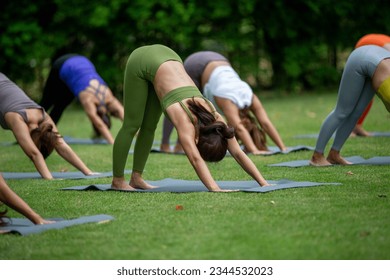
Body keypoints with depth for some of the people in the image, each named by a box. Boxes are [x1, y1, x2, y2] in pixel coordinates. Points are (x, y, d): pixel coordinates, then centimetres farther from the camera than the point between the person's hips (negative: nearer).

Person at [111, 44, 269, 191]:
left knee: (149, 126, 9)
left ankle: (136, 178, 19)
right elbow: (196, 160, -46)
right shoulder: (185, 121, -32)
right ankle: (117, 180, 13)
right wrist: (215, 190, -58)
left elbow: (238, 153, -15)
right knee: (132, 125, 1)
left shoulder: (214, 118, -16)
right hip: (142, 61, -5)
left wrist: (262, 182, -22)